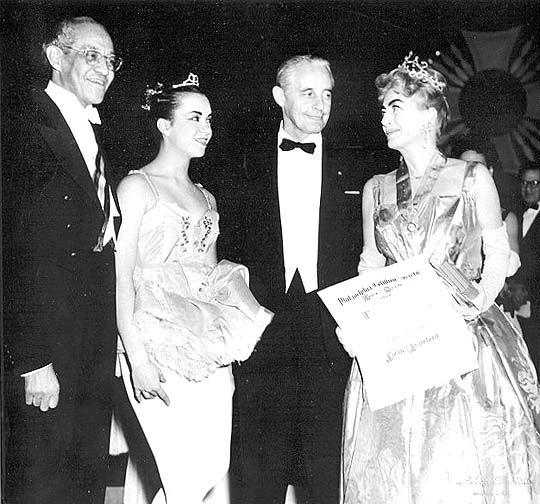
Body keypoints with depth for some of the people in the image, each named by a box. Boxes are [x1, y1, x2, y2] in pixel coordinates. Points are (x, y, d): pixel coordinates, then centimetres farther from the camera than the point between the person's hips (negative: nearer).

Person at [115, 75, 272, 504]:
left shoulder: (206, 198, 17)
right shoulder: (138, 187, -3)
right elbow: (122, 277, -9)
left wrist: (227, 354, 9)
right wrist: (137, 357, -17)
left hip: (210, 349, 7)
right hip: (159, 346, -6)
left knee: (216, 468, 5)